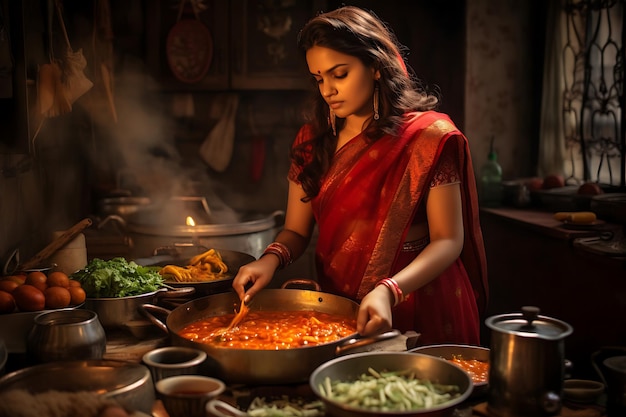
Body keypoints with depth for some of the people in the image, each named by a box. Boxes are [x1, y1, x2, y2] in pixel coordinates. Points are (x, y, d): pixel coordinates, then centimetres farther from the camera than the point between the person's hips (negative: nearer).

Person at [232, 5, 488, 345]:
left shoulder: (429, 136, -13)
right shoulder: (312, 141, 2)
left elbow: (448, 240, -16)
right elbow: (296, 230, 5)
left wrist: (389, 291, -31)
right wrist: (272, 259, -18)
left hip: (419, 314, -4)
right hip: (337, 311, 4)